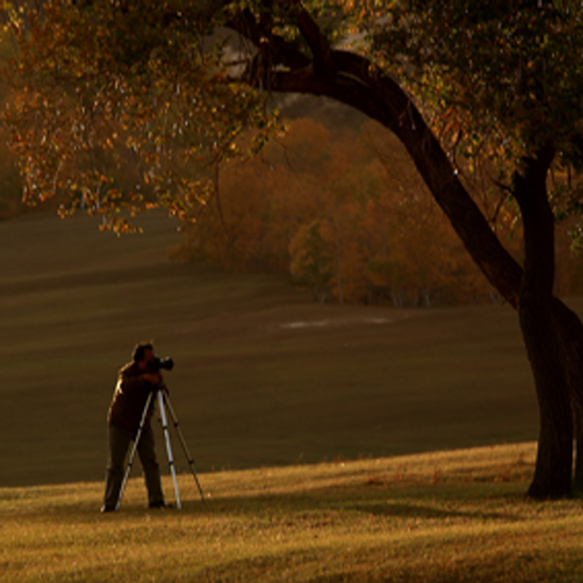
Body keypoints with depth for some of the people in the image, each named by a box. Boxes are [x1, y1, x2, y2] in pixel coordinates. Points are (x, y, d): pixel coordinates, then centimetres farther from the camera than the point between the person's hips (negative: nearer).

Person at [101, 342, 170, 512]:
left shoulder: (152, 372, -2)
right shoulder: (127, 372, -20)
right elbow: (124, 387, -42)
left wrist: (158, 381, -25)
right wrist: (144, 378, -50)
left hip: (142, 424, 5)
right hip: (121, 425, -5)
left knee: (150, 462, -5)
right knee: (115, 465, -4)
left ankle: (156, 499, -5)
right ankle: (109, 503, 1)